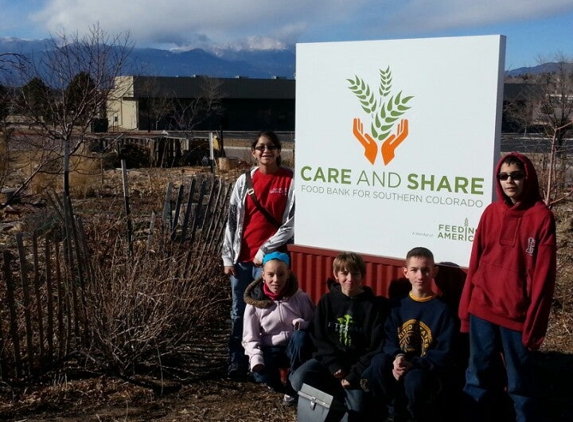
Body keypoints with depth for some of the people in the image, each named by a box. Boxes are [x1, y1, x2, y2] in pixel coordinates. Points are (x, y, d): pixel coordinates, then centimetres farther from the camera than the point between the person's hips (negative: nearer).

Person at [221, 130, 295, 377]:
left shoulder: (290, 181, -3)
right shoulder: (244, 181, 7)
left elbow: (291, 223, -7)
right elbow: (232, 220, 6)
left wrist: (265, 251, -10)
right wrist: (228, 257, 2)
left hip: (270, 259, -3)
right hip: (241, 258, 4)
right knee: (238, 312, 8)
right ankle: (236, 364, 19)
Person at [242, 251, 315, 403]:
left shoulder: (300, 298, -7)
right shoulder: (255, 302, -6)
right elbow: (250, 338, -3)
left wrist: (303, 324, -23)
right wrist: (256, 358, -23)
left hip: (294, 347, 1)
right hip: (270, 350, -1)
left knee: (301, 336, -34)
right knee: (261, 374, -33)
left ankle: (293, 388, -14)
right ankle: (276, 383, 8)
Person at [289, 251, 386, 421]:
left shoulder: (374, 305, -6)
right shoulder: (327, 301, 2)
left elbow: (376, 346, -8)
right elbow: (318, 338, 1)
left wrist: (356, 374, -16)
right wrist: (333, 365, -13)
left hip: (358, 364, -3)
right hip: (329, 359, 3)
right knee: (298, 379, -23)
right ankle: (344, 400, -8)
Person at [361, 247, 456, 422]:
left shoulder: (442, 310, -3)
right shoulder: (398, 305, 8)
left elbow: (443, 354, -8)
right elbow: (389, 339, 3)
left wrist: (413, 365, -22)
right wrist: (397, 357, -21)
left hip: (428, 370, -3)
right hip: (401, 363, 3)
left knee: (415, 380, -37)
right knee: (380, 361, -30)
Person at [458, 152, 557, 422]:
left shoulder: (541, 216, -7)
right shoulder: (491, 212, 4)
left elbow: (543, 275, -9)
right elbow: (476, 263, 7)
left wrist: (535, 322, -11)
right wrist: (466, 309, 5)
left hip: (518, 315, -4)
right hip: (482, 310, 4)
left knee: (520, 382, 8)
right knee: (478, 378, 13)